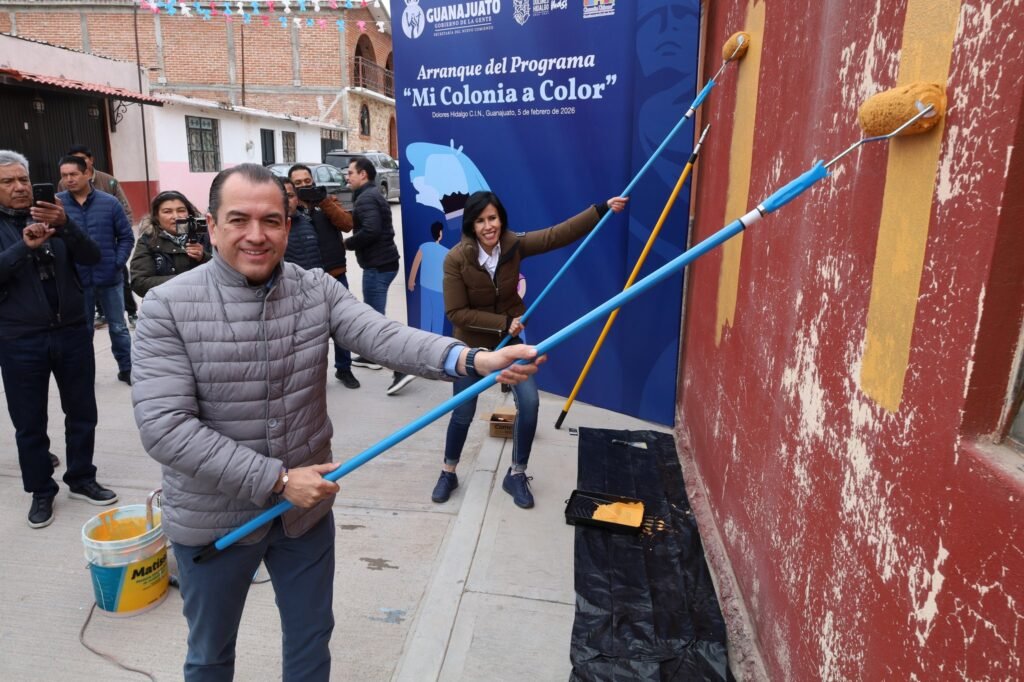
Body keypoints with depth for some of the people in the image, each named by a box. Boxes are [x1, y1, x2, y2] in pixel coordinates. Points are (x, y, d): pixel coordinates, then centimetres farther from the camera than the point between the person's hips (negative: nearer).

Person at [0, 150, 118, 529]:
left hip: (72, 332, 2)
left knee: (81, 412, 11)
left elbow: (92, 257, -6)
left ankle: (81, 480, 27)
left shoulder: (54, 217, 7)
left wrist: (65, 225, -23)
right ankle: (41, 492, 23)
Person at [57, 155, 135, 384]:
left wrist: (117, 264, -6)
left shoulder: (109, 202, -2)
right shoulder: (56, 203, -4)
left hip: (109, 278, 0)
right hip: (76, 280, 0)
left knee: (118, 327, 12)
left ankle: (126, 368, 25)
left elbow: (126, 236, 3)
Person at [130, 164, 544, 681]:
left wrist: (472, 359, -42)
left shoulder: (317, 291, -8)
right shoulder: (168, 307, -16)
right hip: (213, 519, -2)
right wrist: (277, 479, -25)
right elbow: (163, 426, -22)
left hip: (306, 507, 2)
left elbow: (385, 337, -24)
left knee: (311, 638, 22)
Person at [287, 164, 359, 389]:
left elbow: (347, 224, -9)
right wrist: (294, 206, -21)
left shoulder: (329, 201, 7)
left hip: (335, 275, 2)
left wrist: (324, 202, -18)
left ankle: (344, 369, 23)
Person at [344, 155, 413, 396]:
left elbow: (370, 231, -26)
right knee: (371, 311, 22)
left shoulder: (366, 198, -14)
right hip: (381, 262, 11)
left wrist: (347, 243, -12)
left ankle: (402, 369, -14)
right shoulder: (371, 195, 19)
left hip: (378, 264, -11)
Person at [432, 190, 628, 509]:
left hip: (511, 337, 3)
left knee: (529, 403, -7)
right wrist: (502, 323, -26)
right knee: (463, 413, 8)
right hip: (472, 342, -3)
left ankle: (516, 475, 13)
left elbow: (559, 234, -16)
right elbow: (456, 312, -22)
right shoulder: (456, 259, -23)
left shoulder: (514, 244, -14)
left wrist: (603, 209, -23)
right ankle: (448, 473, 33)